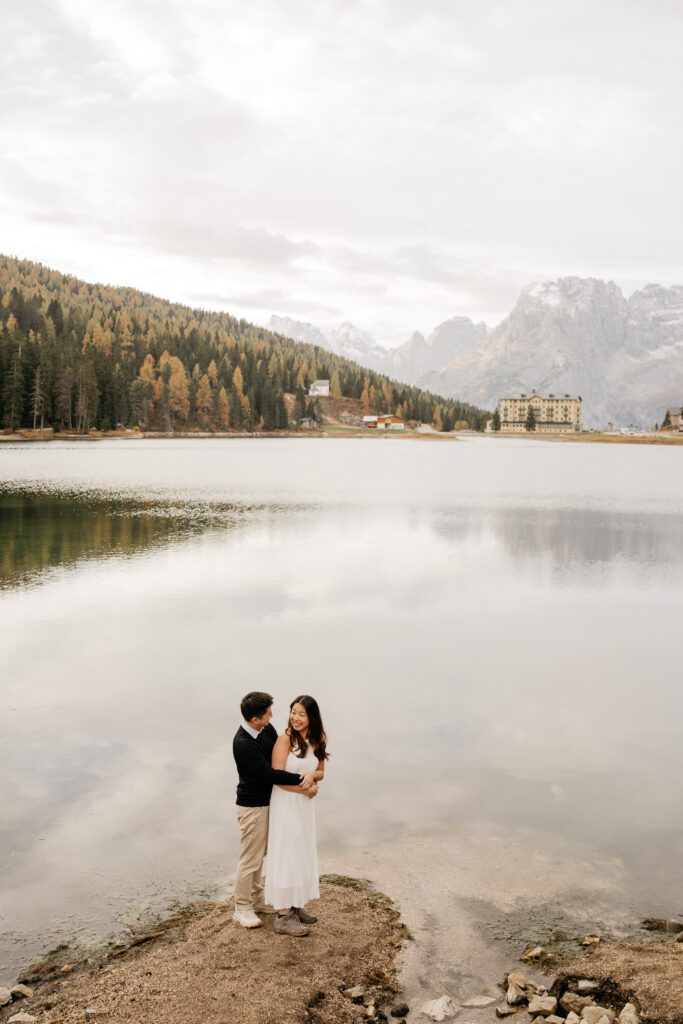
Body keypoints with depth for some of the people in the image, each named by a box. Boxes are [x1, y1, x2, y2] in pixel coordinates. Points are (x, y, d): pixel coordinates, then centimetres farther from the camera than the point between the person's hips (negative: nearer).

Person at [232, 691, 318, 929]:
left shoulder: (267, 729, -2)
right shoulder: (243, 743, -28)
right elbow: (269, 773, -26)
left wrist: (308, 781, -13)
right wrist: (301, 779, -22)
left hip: (266, 802, 9)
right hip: (251, 805, -9)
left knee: (259, 855, 21)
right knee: (250, 858, 3)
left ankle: (257, 899, 35)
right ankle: (242, 909, 17)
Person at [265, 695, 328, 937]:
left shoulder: (316, 741, 3)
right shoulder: (285, 739, -16)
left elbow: (321, 772, 11)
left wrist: (312, 774, -12)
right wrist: (305, 789, -13)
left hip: (305, 805, 7)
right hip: (285, 803, -7)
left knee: (302, 854, 15)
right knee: (285, 856, -2)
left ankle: (296, 906, 29)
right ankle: (283, 916, 6)